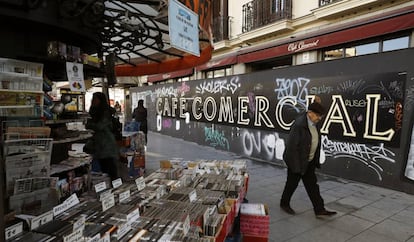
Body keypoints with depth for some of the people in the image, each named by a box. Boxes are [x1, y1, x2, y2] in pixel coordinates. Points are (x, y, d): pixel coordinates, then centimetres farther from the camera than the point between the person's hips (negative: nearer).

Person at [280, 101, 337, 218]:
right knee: (292, 183, 10)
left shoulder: (314, 123, 1)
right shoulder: (299, 125, -25)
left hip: (309, 161, 7)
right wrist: (297, 166, -21)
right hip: (297, 161, -7)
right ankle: (284, 204, 31)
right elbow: (292, 146, -24)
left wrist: (316, 161, 13)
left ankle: (319, 210, 20)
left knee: (312, 185, 12)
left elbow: (316, 143, 11)